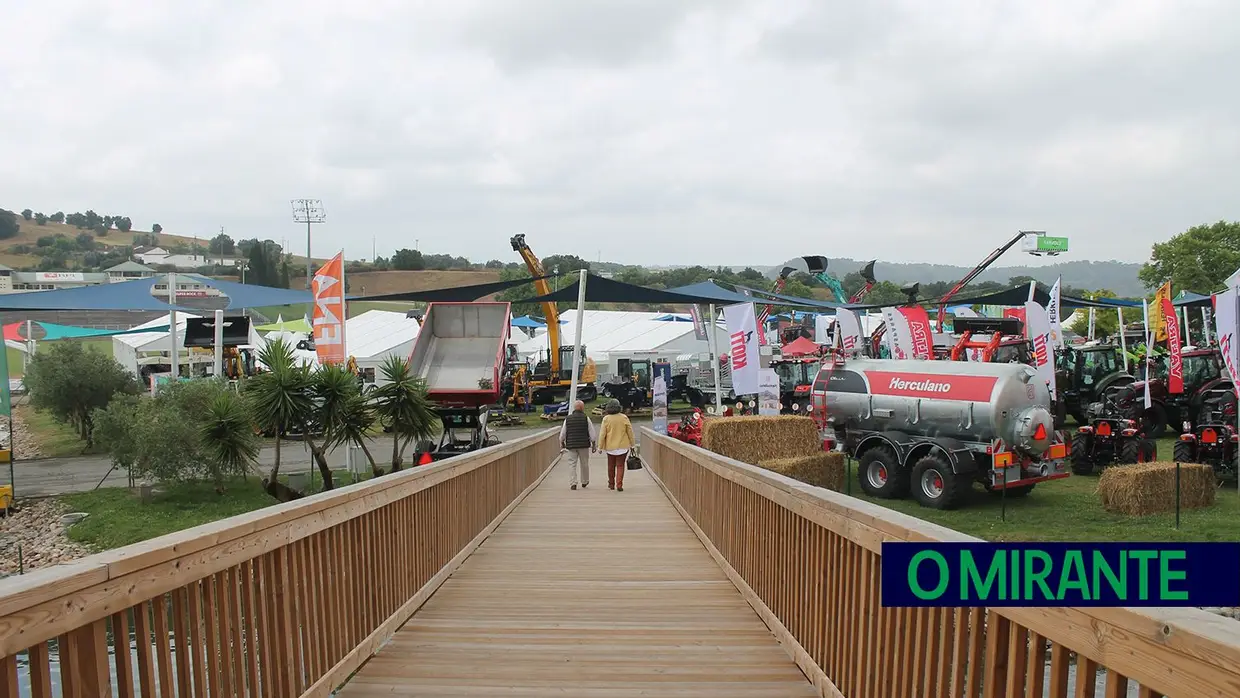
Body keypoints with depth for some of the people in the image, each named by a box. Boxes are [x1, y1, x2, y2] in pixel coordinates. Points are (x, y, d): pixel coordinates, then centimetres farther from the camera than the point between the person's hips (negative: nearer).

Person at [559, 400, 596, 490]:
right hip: (584, 445, -1)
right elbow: (592, 433, -3)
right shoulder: (586, 418, -3)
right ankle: (584, 482, 25)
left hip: (571, 445, 1)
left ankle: (572, 483, -8)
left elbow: (562, 433, 7)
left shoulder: (568, 419, 3)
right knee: (584, 464, 13)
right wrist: (593, 445, 7)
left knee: (572, 464, 3)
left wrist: (562, 442, 24)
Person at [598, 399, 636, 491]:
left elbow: (602, 434, -6)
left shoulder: (606, 419, -7)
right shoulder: (624, 417, -6)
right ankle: (619, 485, -4)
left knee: (611, 466, 15)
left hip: (610, 447, 1)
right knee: (620, 466, 5)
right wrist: (632, 444, 10)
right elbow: (630, 432, -1)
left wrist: (600, 447, 2)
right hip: (622, 446, 0)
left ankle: (611, 484, 24)